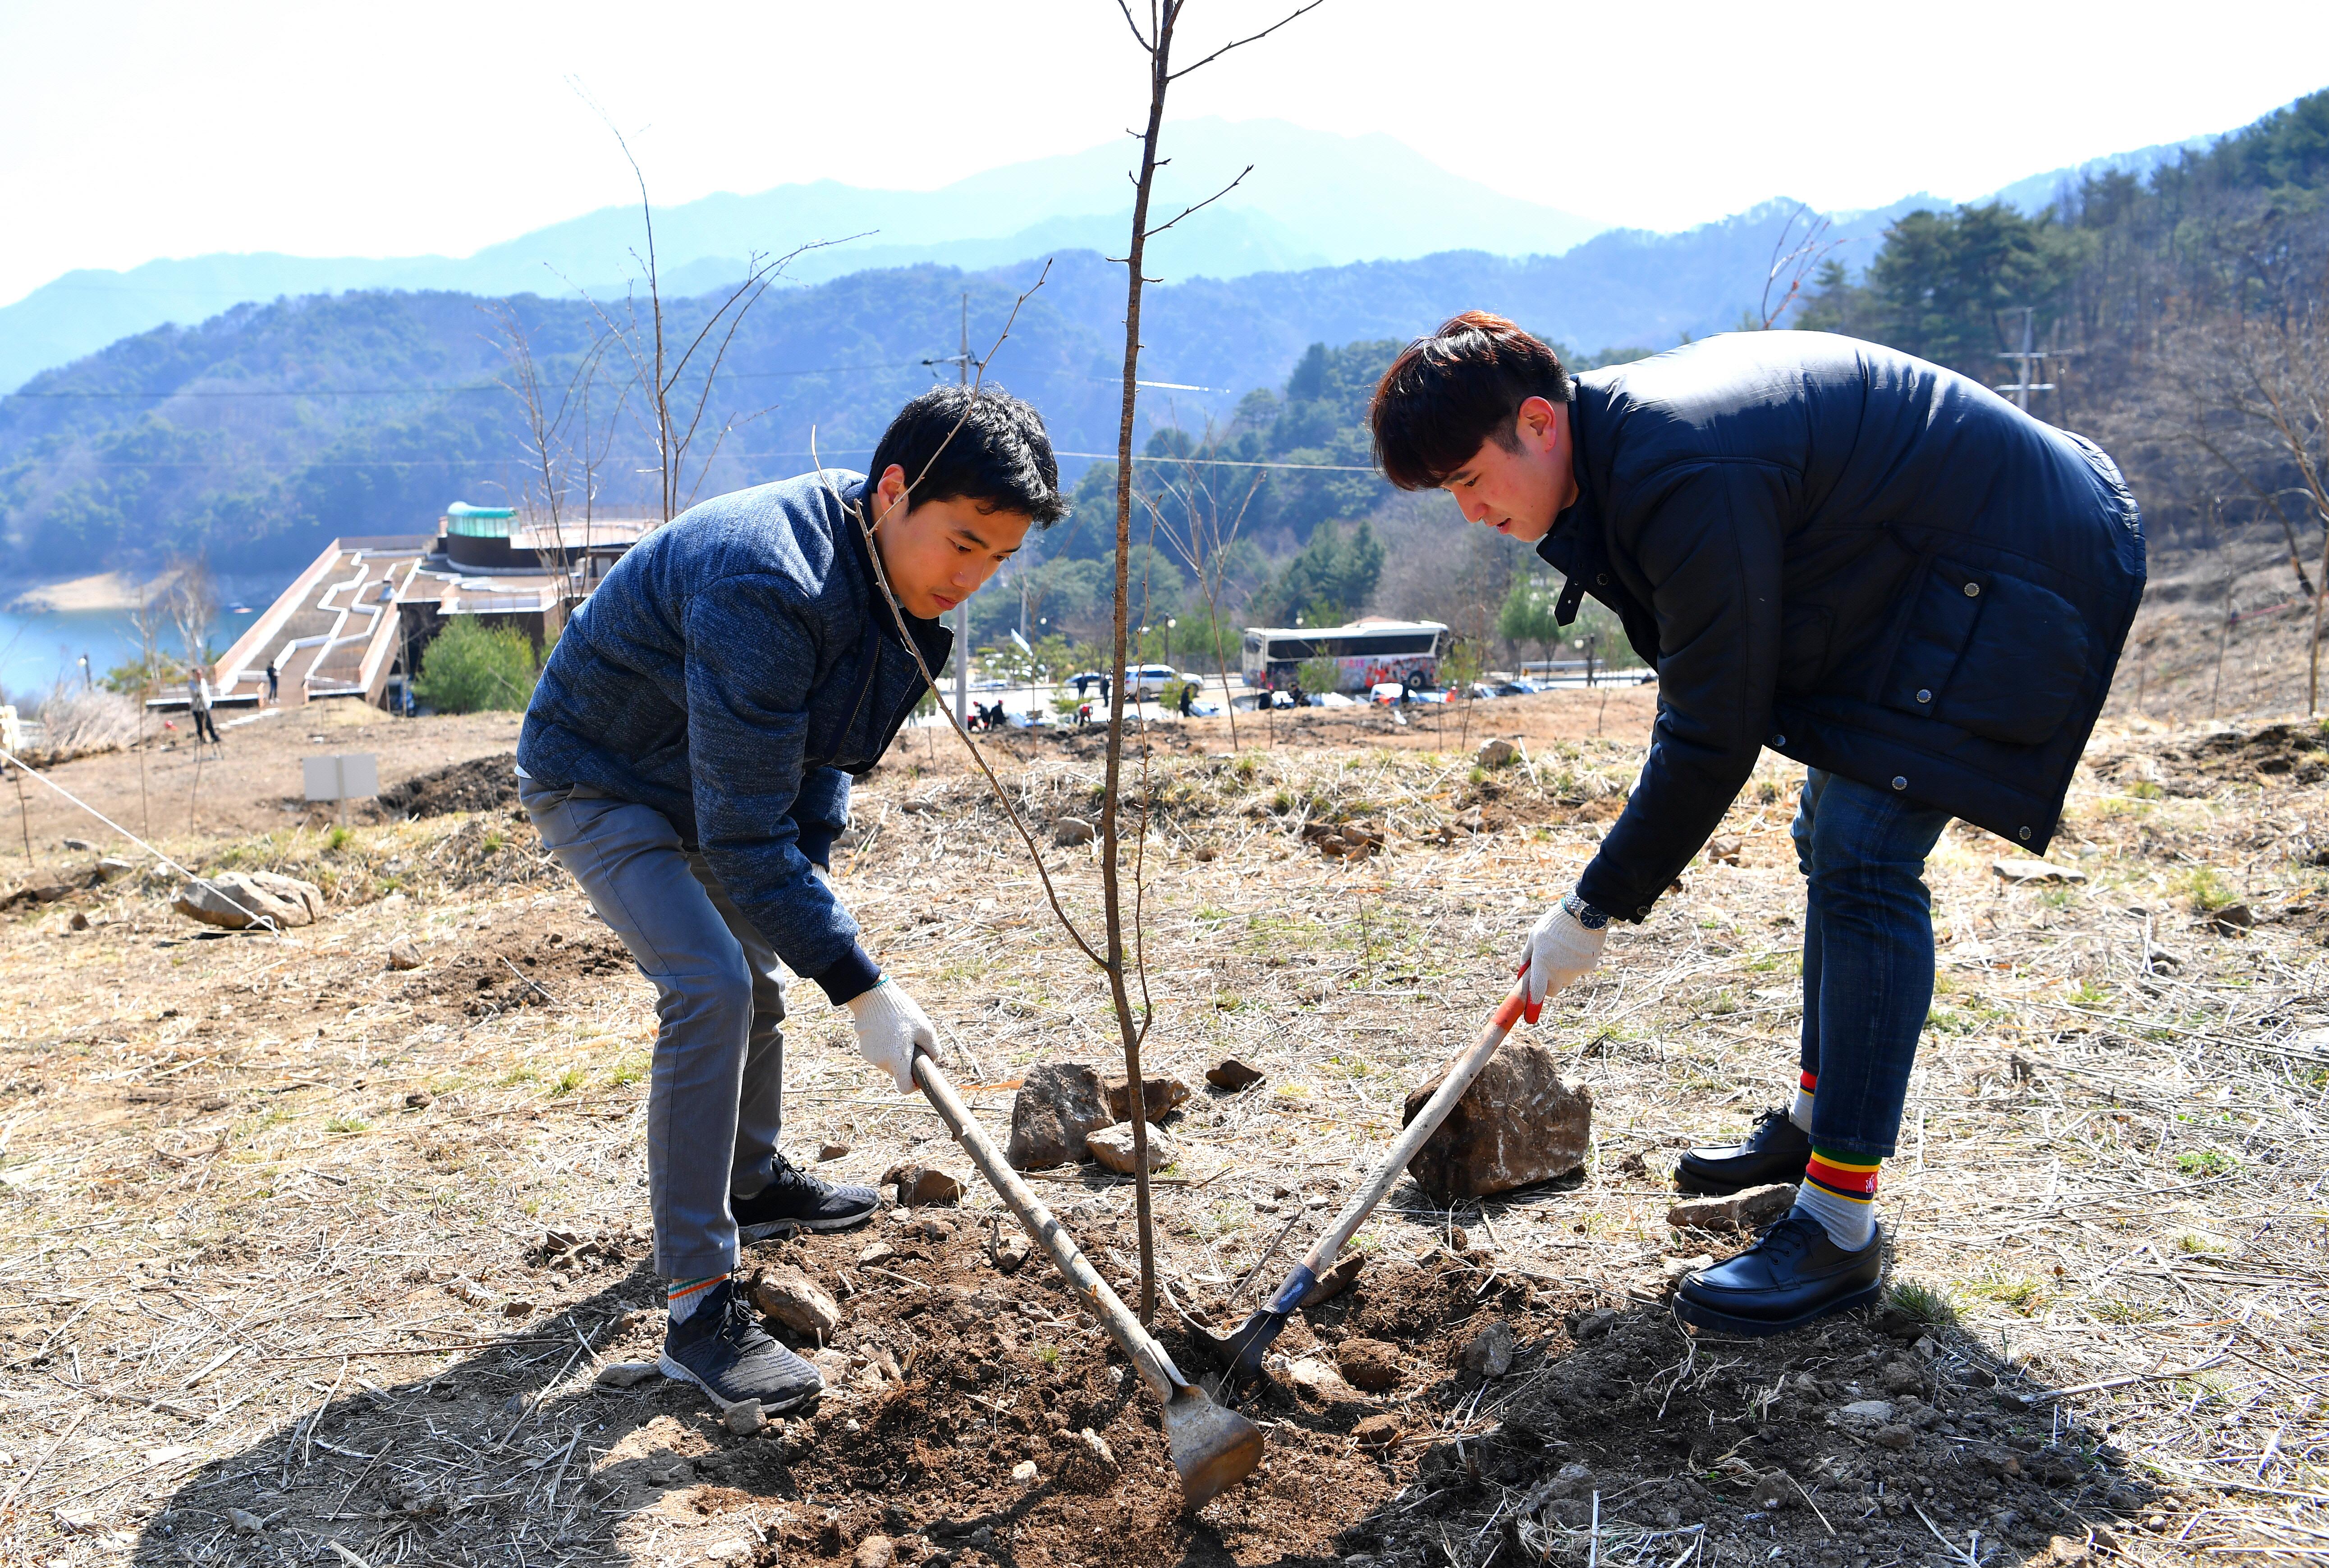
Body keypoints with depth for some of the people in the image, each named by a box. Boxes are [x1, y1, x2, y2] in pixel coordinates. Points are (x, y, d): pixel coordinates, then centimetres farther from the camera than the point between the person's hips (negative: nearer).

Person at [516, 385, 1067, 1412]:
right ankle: (697, 1308, -16)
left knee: (756, 971, 20)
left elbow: (818, 756, 3)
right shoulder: (765, 588, -39)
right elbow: (744, 835, -37)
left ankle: (753, 1186, 45)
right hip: (595, 781, -9)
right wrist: (862, 988, -35)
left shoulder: (892, 578, -10)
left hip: (706, 783, 9)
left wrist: (811, 877, -6)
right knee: (710, 987, -24)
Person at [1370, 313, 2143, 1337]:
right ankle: (1819, 1119, 31)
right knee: (1832, 834, 15)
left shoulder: (1686, 480, -31)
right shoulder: (1626, 431, 0)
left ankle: (1841, 1225, -11)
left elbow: (1716, 735, -27)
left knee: (1863, 860, -17)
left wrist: (1595, 909, -20)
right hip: (1919, 571, 11)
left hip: (2017, 580, -11)